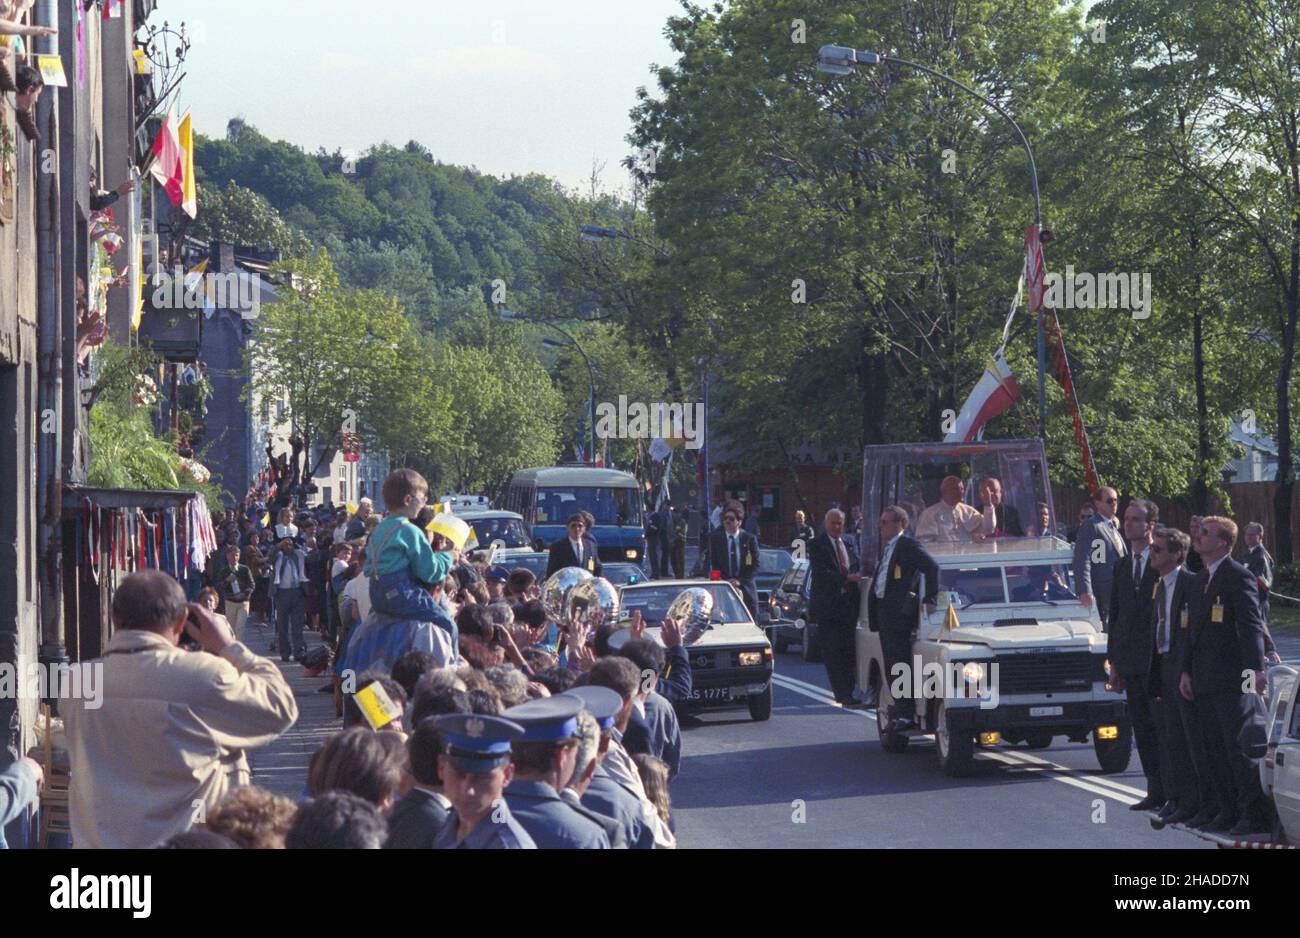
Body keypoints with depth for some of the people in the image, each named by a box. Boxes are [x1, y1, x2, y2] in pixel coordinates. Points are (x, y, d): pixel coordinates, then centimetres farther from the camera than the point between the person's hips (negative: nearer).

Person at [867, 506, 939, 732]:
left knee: (900, 666, -9)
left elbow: (932, 567, -18)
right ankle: (898, 712, 17)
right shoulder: (886, 547, 18)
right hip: (884, 613, 9)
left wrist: (929, 600, -22)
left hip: (900, 613, -9)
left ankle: (906, 716, -8)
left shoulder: (909, 545, -9)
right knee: (891, 667, 11)